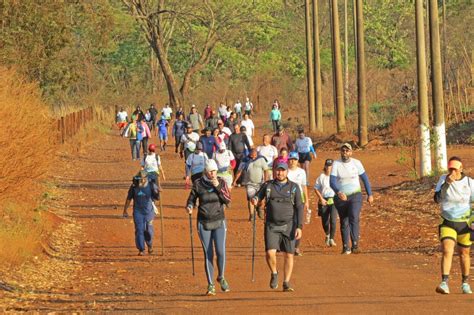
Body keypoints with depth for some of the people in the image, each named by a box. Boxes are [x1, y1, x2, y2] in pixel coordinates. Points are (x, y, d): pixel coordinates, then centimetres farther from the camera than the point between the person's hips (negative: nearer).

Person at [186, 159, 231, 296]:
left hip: (219, 222, 0)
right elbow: (191, 199, 5)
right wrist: (189, 207, -16)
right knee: (208, 254, 0)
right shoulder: (198, 184, -4)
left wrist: (218, 187, -18)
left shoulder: (221, 182, -2)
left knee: (221, 252, -10)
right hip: (204, 223, 0)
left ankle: (221, 278, 16)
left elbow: (228, 200, -9)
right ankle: (210, 285, 9)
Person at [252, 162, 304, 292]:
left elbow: (299, 208, 1)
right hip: (271, 226, 0)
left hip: (288, 226, 0)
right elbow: (258, 198, 14)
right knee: (270, 253, -14)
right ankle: (274, 274, 14)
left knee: (288, 255, 1)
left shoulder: (294, 187, 3)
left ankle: (286, 283, 13)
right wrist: (255, 200, -12)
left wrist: (299, 227, -8)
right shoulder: (268, 185, 6)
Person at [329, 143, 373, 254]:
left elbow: (365, 179, 9)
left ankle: (355, 245, -27)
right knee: (344, 222, 8)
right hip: (340, 197, 1)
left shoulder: (356, 163, -1)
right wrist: (338, 192, -34)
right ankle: (346, 247, 20)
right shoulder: (336, 164, -5)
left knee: (354, 218, -20)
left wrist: (370, 194, 9)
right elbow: (332, 181, -16)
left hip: (355, 196, -1)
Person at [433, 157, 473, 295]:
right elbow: (437, 199, -13)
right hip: (447, 223, -1)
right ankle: (444, 283, -24)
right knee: (447, 251, -17)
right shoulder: (443, 179, -3)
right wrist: (447, 184, -24)